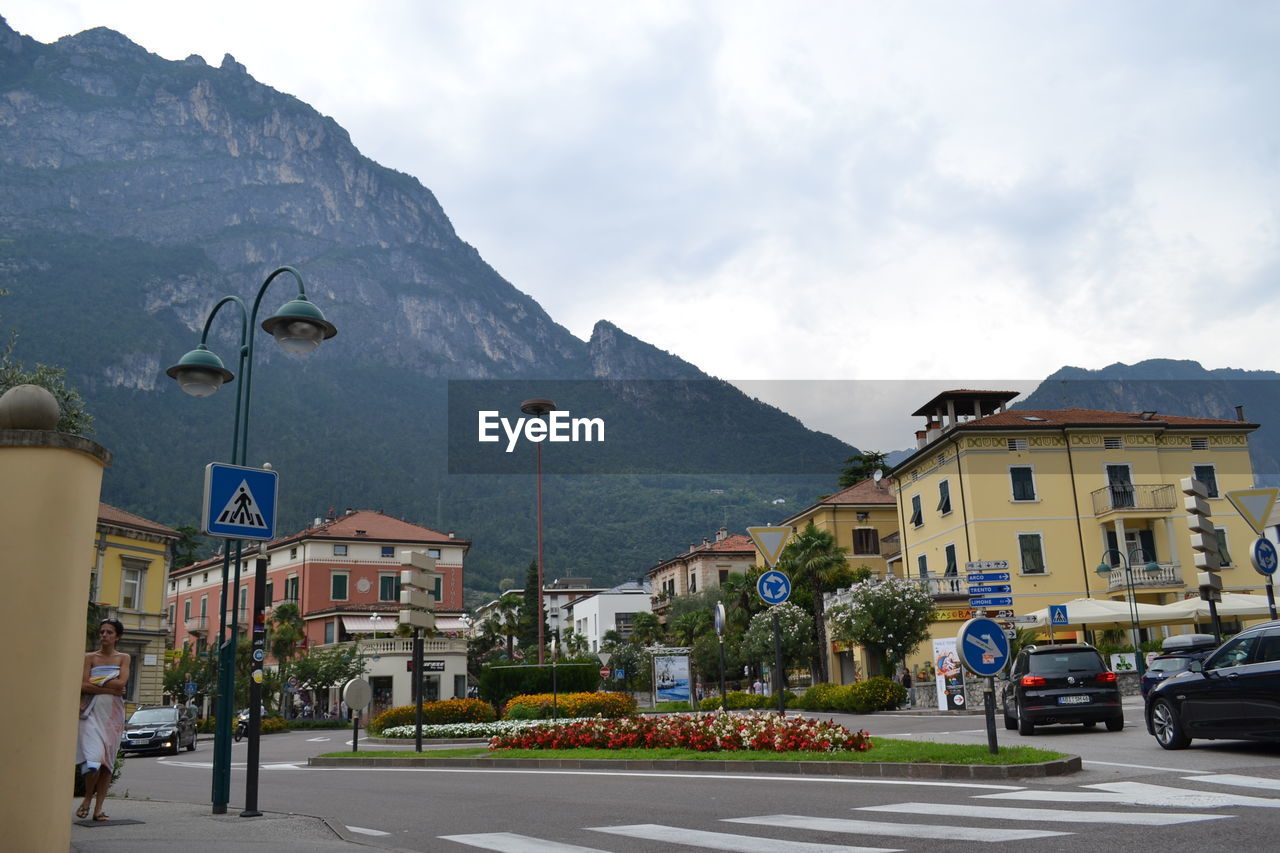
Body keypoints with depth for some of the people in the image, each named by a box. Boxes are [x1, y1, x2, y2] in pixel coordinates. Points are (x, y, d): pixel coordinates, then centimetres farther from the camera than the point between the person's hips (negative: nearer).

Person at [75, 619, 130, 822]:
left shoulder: (123, 658, 8)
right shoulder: (90, 657, 6)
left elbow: (121, 682, -7)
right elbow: (83, 686, -6)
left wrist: (95, 682, -6)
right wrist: (110, 689, -12)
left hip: (113, 713, 1)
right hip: (92, 712, -1)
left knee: (108, 760, 1)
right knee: (93, 757, -15)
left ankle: (98, 808, 8)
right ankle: (87, 798, 8)